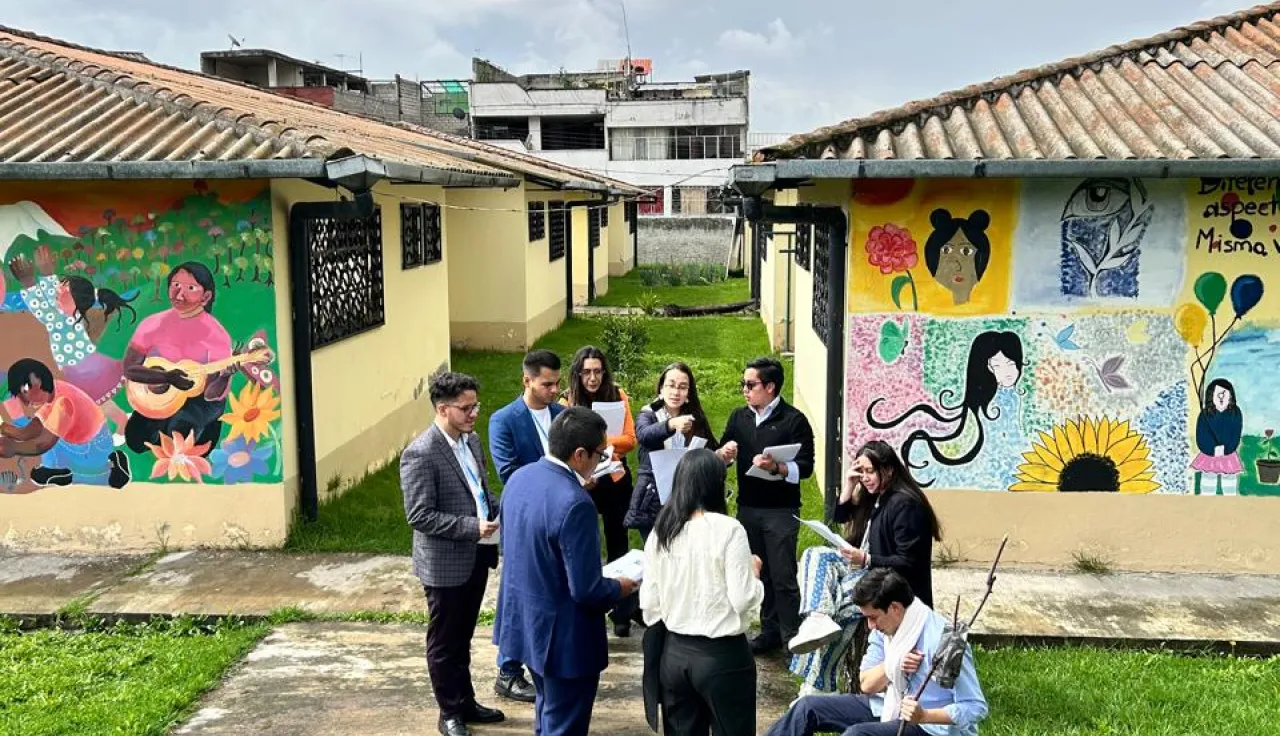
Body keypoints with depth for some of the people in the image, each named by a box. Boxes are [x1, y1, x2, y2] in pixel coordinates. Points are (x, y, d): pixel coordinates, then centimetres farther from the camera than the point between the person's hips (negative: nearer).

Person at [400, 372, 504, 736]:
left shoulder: (471, 440, 4)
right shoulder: (420, 454, -21)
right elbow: (419, 516, -22)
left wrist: (500, 514, -2)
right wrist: (472, 527, -25)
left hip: (477, 556, 7)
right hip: (445, 563, -7)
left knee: (463, 637, 22)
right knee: (444, 642, 11)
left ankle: (466, 702, 37)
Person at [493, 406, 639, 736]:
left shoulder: (519, 477, -3)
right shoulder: (574, 503, -30)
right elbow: (586, 590, -25)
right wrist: (621, 587, -6)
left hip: (524, 618, 9)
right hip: (561, 633, -9)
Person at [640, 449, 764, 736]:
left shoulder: (660, 531, 0)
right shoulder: (728, 529, -15)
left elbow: (649, 602, 3)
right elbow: (743, 599, -16)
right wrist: (755, 572, 3)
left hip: (674, 652, 5)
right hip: (722, 654, -5)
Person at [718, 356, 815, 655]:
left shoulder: (794, 420, -7)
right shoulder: (739, 417, 9)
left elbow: (805, 466, -11)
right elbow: (719, 456, 12)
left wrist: (776, 467, -28)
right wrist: (724, 453, -11)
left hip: (781, 511, -5)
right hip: (747, 508, 5)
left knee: (783, 577, -2)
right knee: (758, 573, 11)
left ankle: (792, 637, 7)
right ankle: (769, 631, 23)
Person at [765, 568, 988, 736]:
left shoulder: (943, 640, -25)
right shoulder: (886, 627, -2)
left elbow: (976, 708, -21)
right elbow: (867, 685, 1)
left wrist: (924, 716, -36)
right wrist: (893, 664, -19)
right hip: (889, 706, 8)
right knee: (809, 706, -2)